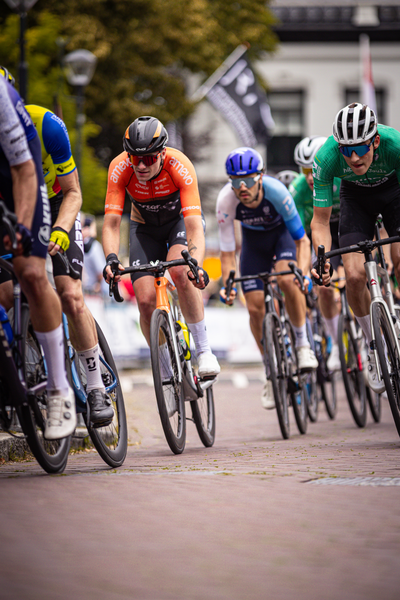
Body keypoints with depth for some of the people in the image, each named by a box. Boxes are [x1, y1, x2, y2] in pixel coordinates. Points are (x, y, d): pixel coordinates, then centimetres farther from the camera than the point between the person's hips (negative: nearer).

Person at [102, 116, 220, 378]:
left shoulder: (179, 166, -35)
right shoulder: (120, 168, -30)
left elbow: (195, 227, -41)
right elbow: (111, 223, -31)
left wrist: (196, 265, -58)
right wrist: (111, 259, -50)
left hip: (181, 218, -2)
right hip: (145, 227, 2)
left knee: (179, 270, -33)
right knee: (146, 300, -15)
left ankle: (204, 350, -22)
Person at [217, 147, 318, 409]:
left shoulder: (276, 191, -37)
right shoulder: (226, 201, -33)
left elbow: (302, 240, -28)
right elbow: (227, 252, -25)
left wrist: (303, 273, -44)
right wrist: (227, 285, -41)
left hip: (283, 232, -2)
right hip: (254, 238, 2)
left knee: (287, 279, -33)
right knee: (255, 308, -7)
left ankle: (303, 344, -13)